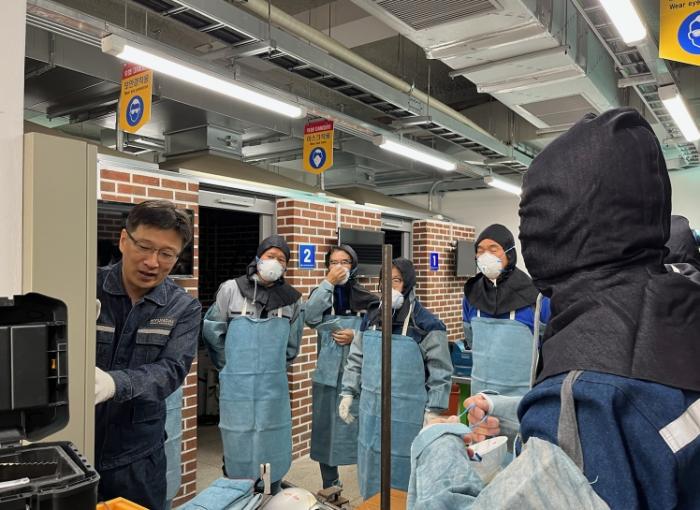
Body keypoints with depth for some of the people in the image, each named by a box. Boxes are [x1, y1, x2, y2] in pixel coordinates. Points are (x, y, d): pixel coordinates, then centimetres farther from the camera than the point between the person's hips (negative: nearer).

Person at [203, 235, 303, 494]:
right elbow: (212, 331, 4)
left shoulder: (291, 298, 2)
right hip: (238, 385, -2)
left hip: (274, 385, 2)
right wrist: (231, 365, 9)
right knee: (238, 442, 7)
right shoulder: (232, 289, -5)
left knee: (273, 441, 10)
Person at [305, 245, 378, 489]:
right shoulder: (322, 295, 4)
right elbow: (309, 318, -18)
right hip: (328, 375, 2)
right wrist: (328, 283, -20)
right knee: (326, 430, 11)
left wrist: (356, 337, -15)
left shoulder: (367, 299, 0)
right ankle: (330, 490, 30)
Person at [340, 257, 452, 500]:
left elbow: (440, 373, -9)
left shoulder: (427, 325, -12)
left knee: (401, 478, 8)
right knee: (371, 473, 19)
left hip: (406, 417, -5)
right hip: (372, 412, 5)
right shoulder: (371, 318, 4)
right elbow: (356, 359, 12)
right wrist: (348, 393, 8)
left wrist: (433, 412, -11)